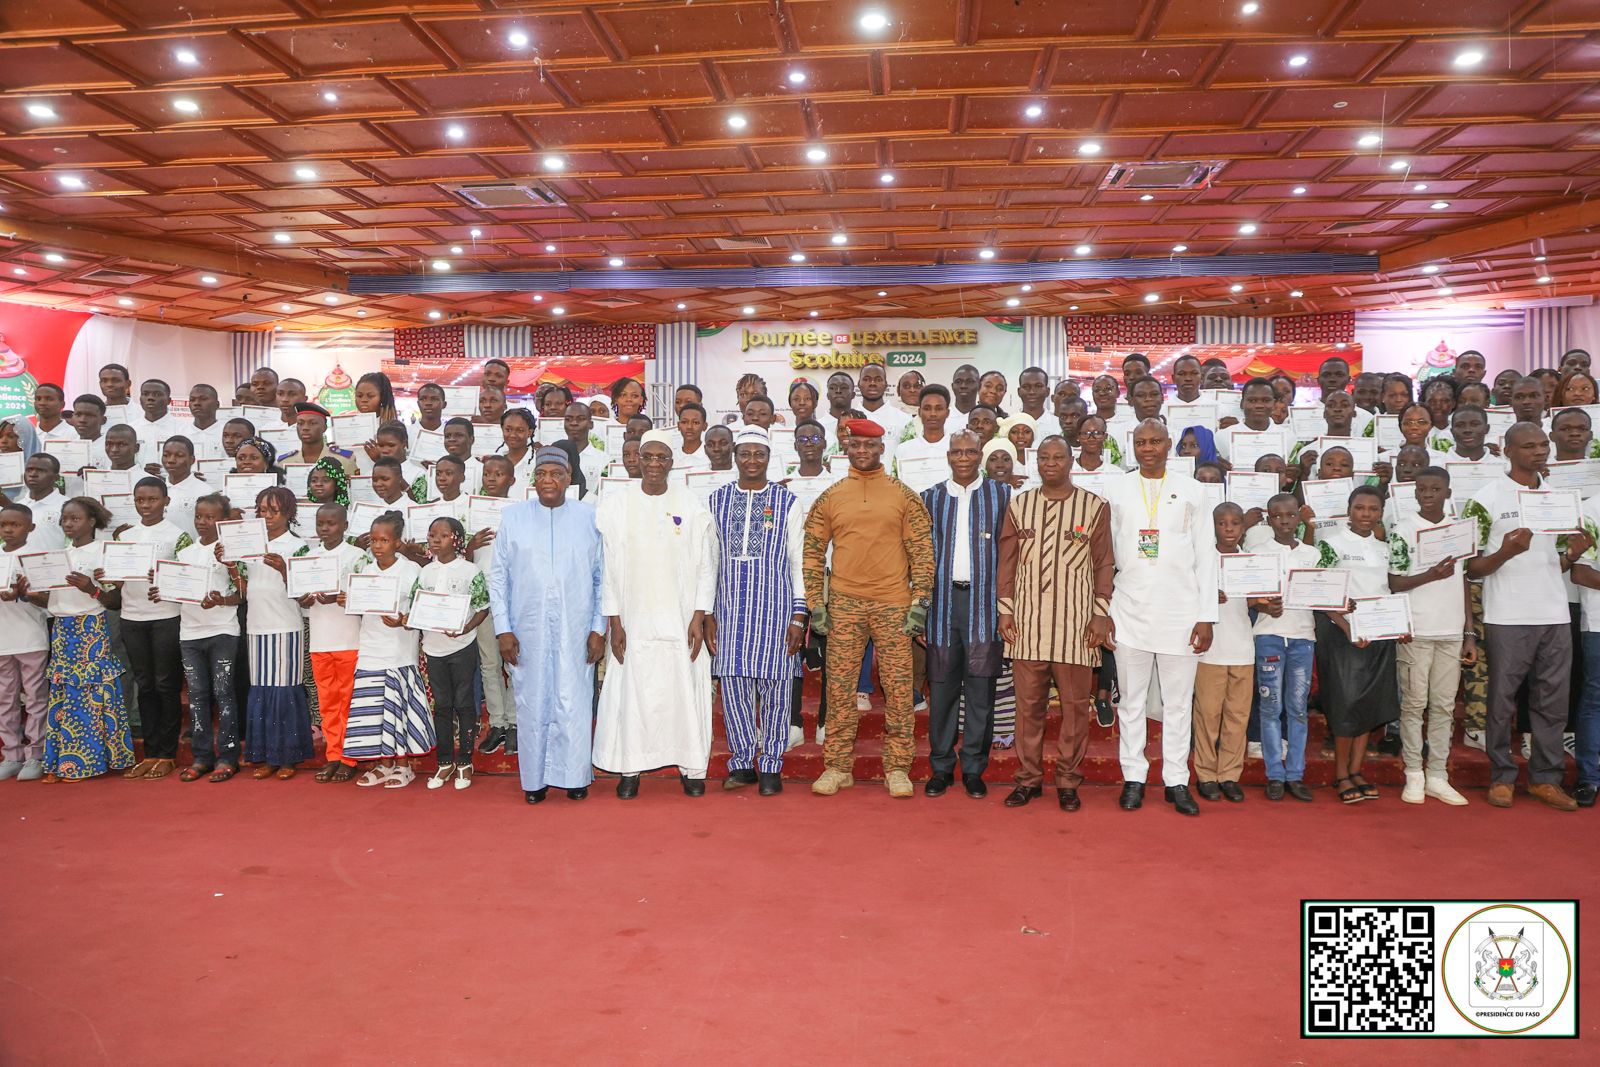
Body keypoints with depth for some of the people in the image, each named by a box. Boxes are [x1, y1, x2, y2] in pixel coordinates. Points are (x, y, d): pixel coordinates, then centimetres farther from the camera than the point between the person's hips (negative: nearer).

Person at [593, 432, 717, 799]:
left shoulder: (691, 506, 1)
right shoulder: (614, 504, 2)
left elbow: (705, 566, 2)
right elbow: (607, 566, 2)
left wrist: (698, 617, -4)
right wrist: (613, 621, -3)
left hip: (680, 620, 0)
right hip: (632, 620, 0)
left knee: (685, 690, 2)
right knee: (630, 691, 1)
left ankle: (691, 766, 15)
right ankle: (630, 767, 14)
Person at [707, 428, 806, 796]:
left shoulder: (787, 501, 4)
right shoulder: (717, 501, 10)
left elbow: (798, 562, 3)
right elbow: (709, 562, 11)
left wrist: (798, 616, -3)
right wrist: (707, 614, 6)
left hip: (774, 606, -2)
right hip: (730, 607, 2)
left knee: (774, 685, 0)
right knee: (732, 682, 2)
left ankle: (771, 766, 12)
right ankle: (742, 762, 17)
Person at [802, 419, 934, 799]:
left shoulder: (904, 497, 4)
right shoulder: (830, 498, 7)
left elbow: (922, 551, 2)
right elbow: (813, 551, 8)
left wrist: (919, 602, -5)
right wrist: (816, 604, 2)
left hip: (893, 604, -1)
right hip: (844, 604, 1)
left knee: (898, 687, 2)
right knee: (839, 686, 4)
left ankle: (897, 768, 13)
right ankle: (837, 766, 14)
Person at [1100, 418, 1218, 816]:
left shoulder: (1192, 491, 6)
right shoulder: (1115, 490, 6)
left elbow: (1205, 557, 5)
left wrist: (1206, 616, -1)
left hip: (1180, 612, 0)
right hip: (1130, 611, 0)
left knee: (1179, 702, 5)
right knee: (1132, 700, 6)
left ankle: (1176, 780, 15)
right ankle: (1133, 778, 15)